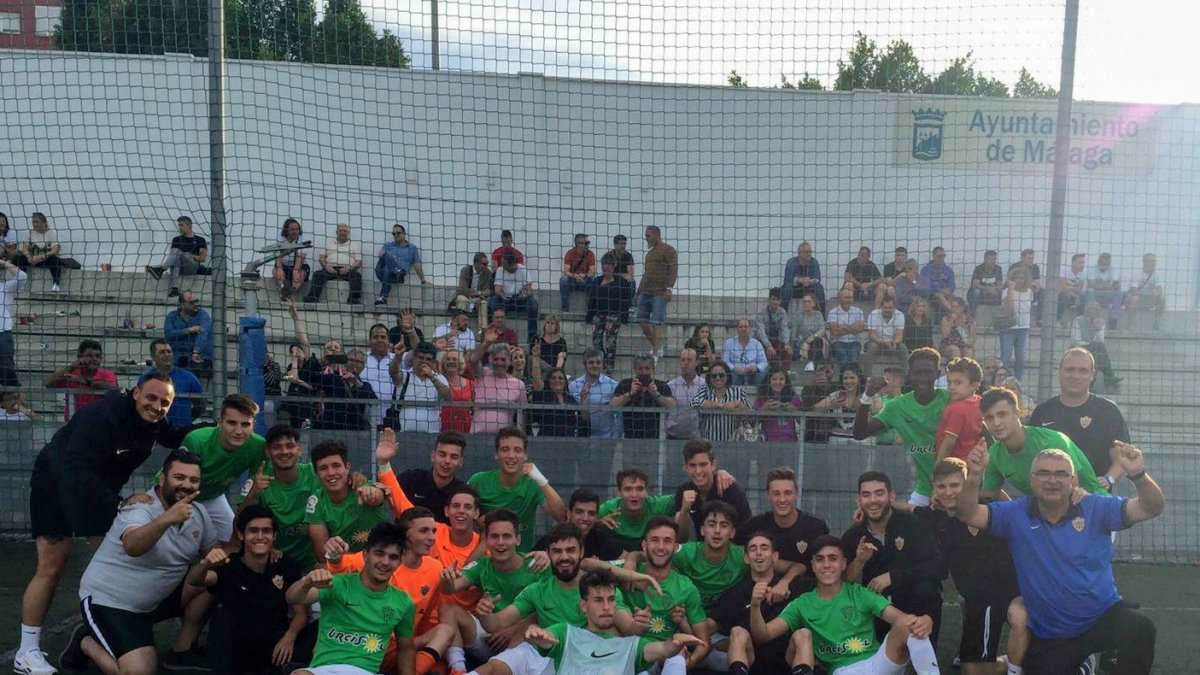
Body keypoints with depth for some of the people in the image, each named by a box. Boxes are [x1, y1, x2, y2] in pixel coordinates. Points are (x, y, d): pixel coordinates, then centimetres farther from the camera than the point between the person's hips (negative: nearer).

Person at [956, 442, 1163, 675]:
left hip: (1104, 615, -2)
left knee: (1140, 628, -31)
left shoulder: (1096, 508, -7)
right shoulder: (1016, 514, -5)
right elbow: (968, 514, -12)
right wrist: (975, 476, -31)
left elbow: (1152, 508, -13)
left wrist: (1138, 474, -34)